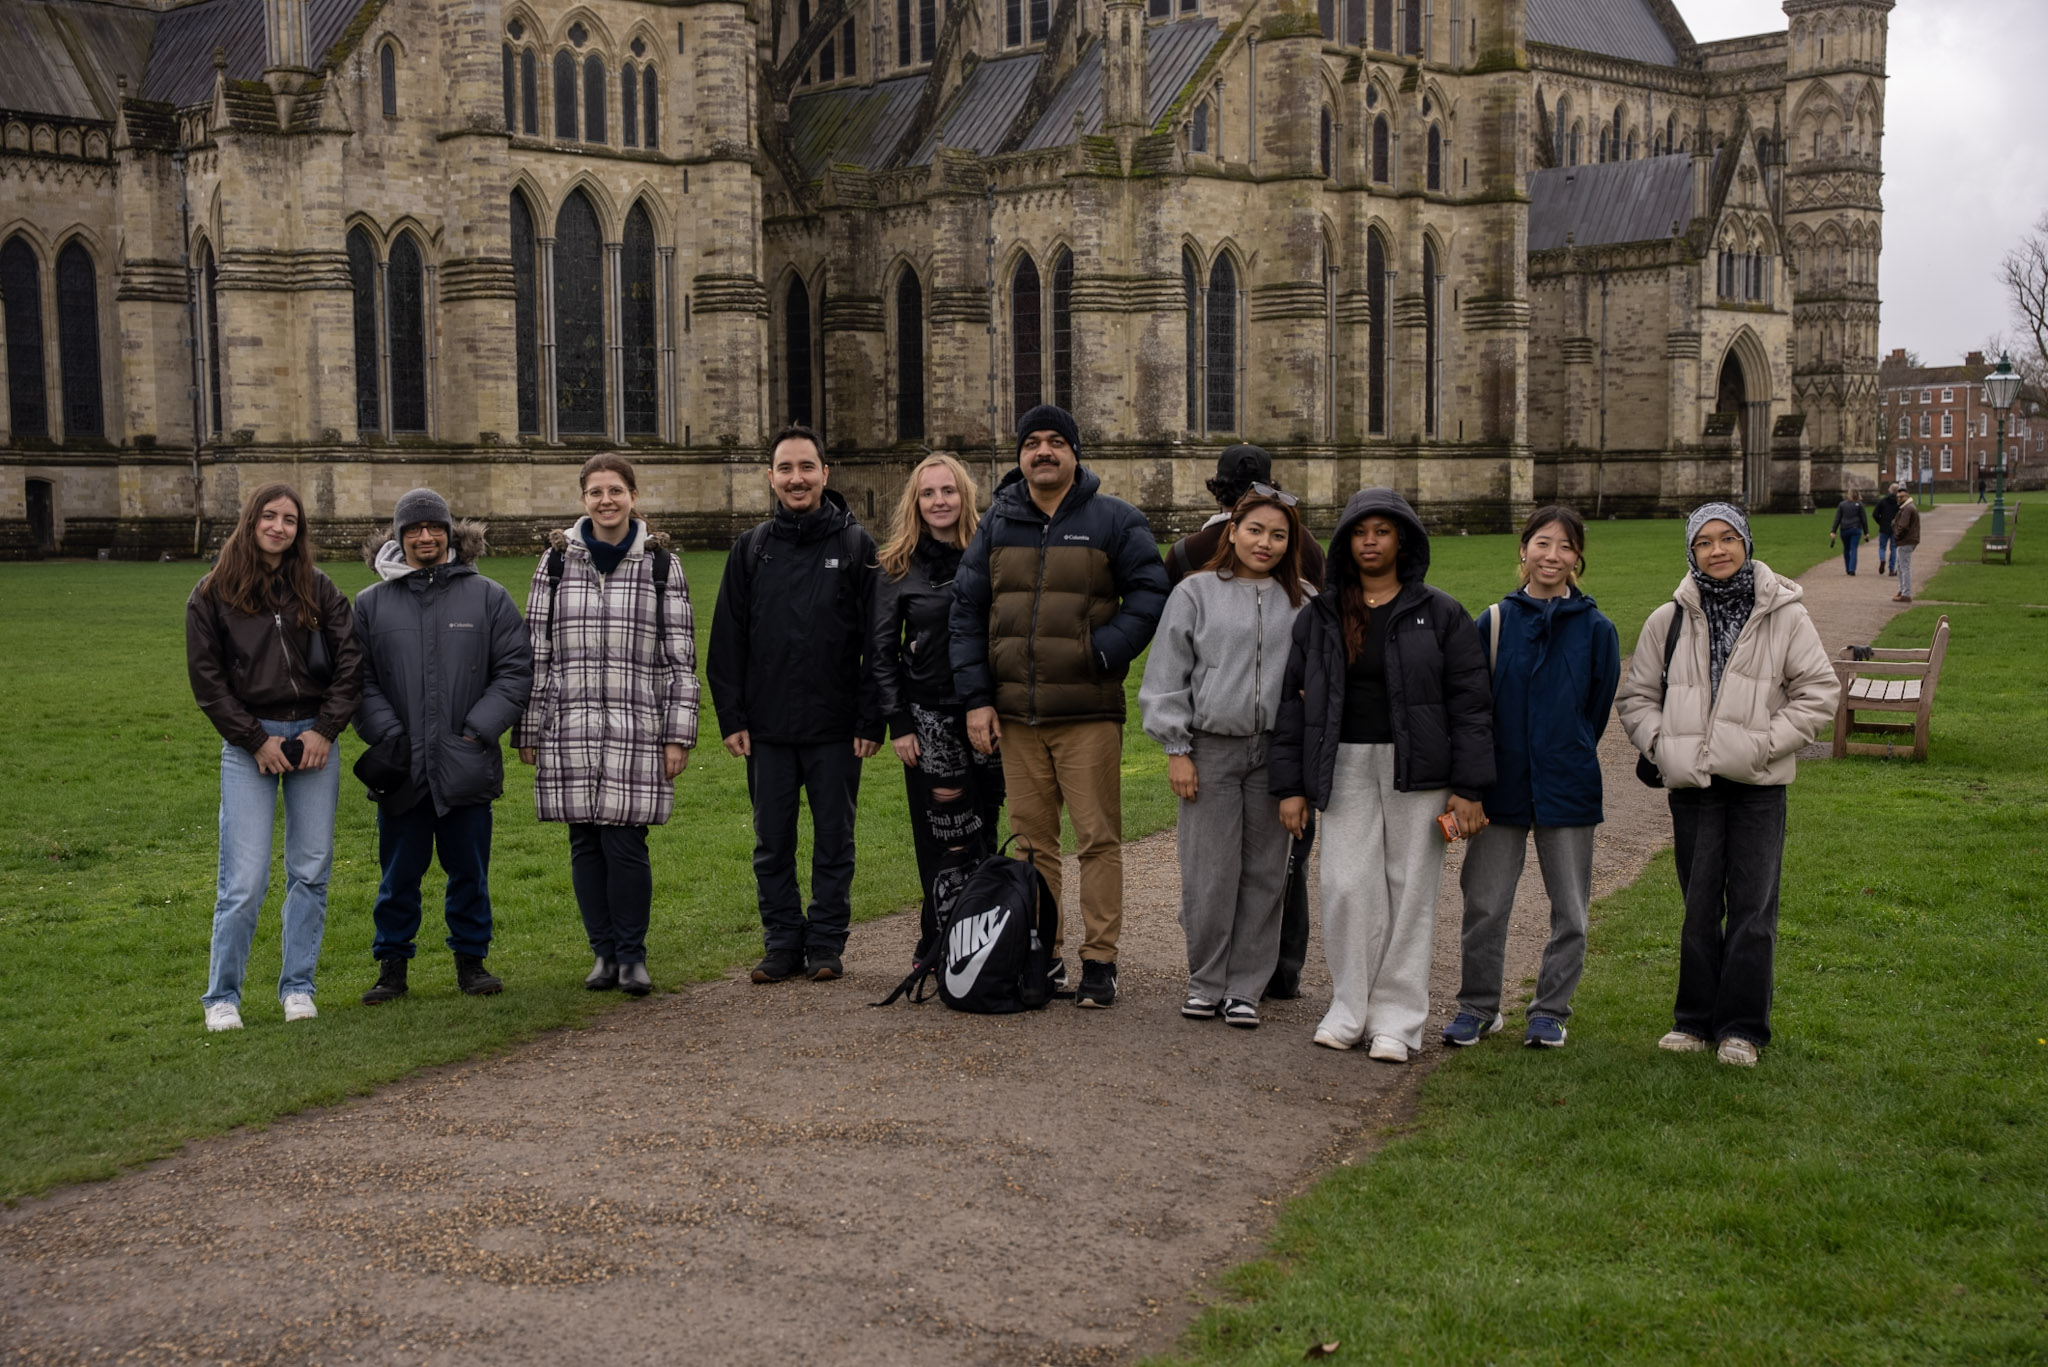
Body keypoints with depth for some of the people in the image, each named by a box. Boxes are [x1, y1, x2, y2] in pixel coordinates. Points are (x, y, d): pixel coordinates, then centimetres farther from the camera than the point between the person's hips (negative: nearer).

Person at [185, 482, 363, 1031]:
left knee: (311, 870, 4)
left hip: (314, 738, 2)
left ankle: (297, 986, 16)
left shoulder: (318, 589, 7)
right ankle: (222, 997, 7)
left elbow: (350, 661, 4)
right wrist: (256, 740, -6)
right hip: (249, 744, -2)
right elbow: (206, 678, -1)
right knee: (245, 880, -6)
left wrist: (324, 730, -5)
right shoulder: (212, 594, 2)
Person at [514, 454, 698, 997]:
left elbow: (681, 655, 3)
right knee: (585, 843, 6)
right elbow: (534, 649, 9)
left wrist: (679, 735, -1)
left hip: (636, 728, -2)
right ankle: (604, 953, 19)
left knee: (625, 844, -5)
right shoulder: (557, 560, 7)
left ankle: (632, 956, 10)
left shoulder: (662, 564, 4)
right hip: (569, 727, 2)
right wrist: (528, 729, 6)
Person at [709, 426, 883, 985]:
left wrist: (872, 719, -7)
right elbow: (727, 640, 8)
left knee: (833, 840, 5)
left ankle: (826, 945, 16)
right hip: (767, 728, 2)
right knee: (772, 843, 7)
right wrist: (731, 718, 1)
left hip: (836, 728, -2)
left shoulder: (856, 546, 1)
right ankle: (783, 944, 18)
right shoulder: (751, 550, 8)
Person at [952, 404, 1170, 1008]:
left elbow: (1150, 595, 0)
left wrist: (1103, 652, -13)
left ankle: (1099, 960, 4)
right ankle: (1042, 957, 17)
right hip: (1015, 715, 4)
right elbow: (967, 610, 11)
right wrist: (976, 698, 4)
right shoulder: (998, 523, 11)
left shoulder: (1115, 520, 1)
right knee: (1032, 839, 8)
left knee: (1098, 838, -3)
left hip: (1089, 714, -3)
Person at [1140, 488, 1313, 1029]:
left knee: (1264, 874, 5)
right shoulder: (1196, 593, 2)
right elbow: (1165, 678, 2)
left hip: (1273, 752, 2)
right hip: (1210, 750, -2)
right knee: (1209, 875, -1)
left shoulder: (1302, 603, 8)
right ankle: (1205, 981, 15)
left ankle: (1244, 987, 15)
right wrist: (1177, 750, -3)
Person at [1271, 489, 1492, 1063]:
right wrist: (1290, 784, 5)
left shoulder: (1439, 614, 4)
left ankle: (1397, 1019, 10)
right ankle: (1349, 1007, 10)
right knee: (1347, 886, -6)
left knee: (1410, 889, 1)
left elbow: (1470, 702, 1)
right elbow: (1293, 701, 11)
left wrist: (1469, 788, -6)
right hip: (1345, 767, 1)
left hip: (1417, 768, -1)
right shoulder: (1319, 616, 10)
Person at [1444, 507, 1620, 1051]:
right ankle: (1478, 1007, 20)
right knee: (1484, 905, 4)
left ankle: (1550, 1011, 22)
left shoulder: (1596, 629, 0)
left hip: (1567, 789, 0)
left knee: (1571, 913, 6)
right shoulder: (1494, 622, 2)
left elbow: (1597, 710, 6)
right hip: (1501, 787, 0)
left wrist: (1567, 761, 7)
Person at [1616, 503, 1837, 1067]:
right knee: (1698, 908, 10)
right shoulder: (1668, 621, 4)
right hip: (1692, 785, 2)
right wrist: (1661, 745, -5)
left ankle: (1742, 1026, 12)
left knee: (1753, 908, 2)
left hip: (1758, 786, -1)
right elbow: (1636, 697, 11)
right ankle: (1696, 1019, 21)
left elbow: (1818, 692, 1)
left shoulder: (1784, 615, -1)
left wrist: (1767, 742, -10)